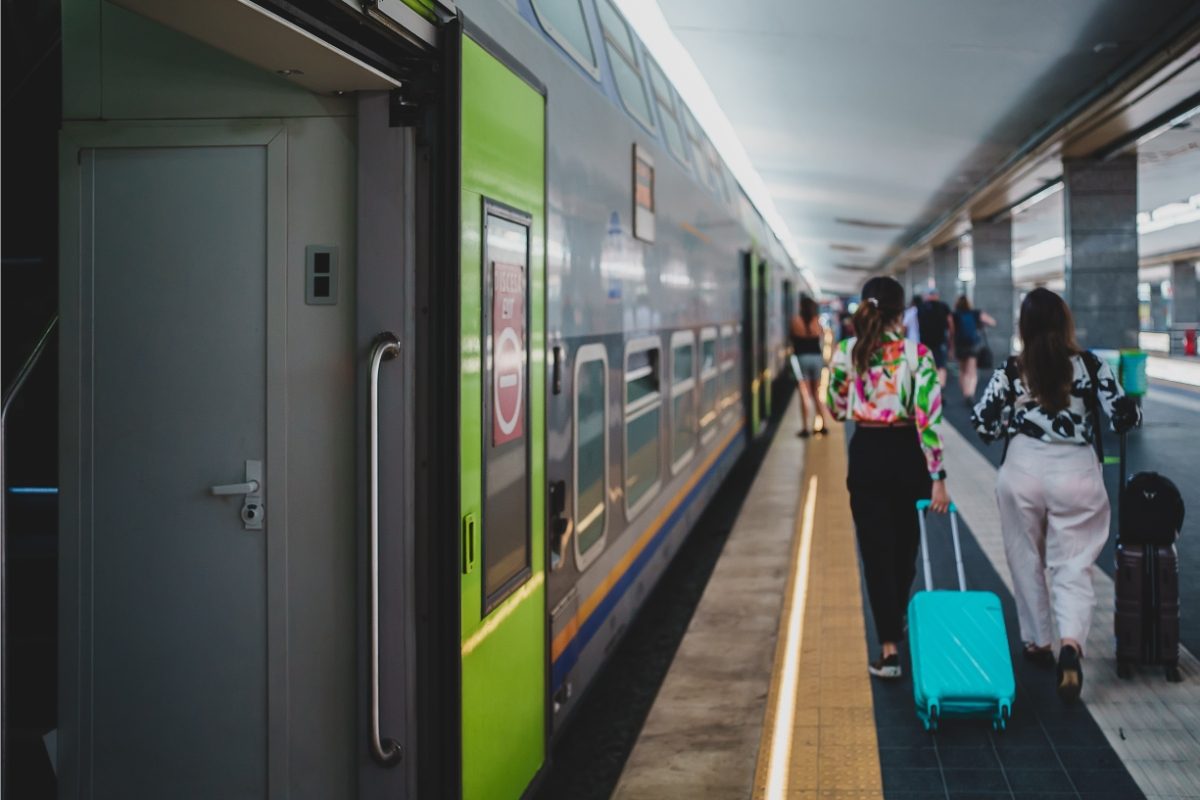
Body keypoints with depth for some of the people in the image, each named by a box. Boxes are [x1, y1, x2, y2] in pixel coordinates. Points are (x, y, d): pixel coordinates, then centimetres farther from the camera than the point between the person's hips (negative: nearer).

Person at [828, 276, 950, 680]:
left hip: (867, 456, 0)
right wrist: (937, 476, -14)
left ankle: (890, 647, -6)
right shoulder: (918, 354, -11)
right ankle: (898, 621, 40)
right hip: (907, 454, 0)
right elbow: (928, 418, -16)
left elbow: (837, 409, 6)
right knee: (906, 546, 20)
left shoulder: (845, 352, -6)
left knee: (877, 552, 3)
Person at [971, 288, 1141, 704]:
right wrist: (1131, 410, 18)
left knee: (1027, 562, 18)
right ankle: (1071, 644, -20)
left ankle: (1037, 642, 28)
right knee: (1073, 566, 3)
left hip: (1023, 471, 1)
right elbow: (1125, 416, -4)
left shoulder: (1011, 371, -4)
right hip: (1076, 474, -1)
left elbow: (984, 424, -4)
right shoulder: (1090, 365, -4)